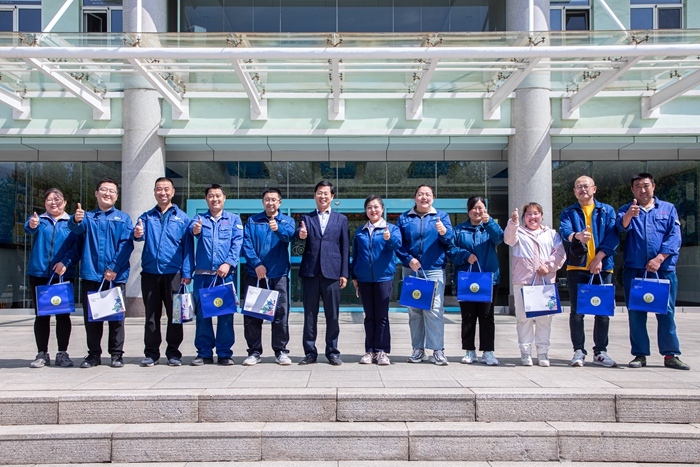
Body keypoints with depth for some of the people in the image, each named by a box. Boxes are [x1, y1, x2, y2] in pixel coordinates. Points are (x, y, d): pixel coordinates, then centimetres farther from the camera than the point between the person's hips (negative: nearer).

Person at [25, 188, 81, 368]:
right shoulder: (39, 220, 10)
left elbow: (77, 245, -3)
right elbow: (29, 229, -13)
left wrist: (66, 261, -19)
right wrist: (32, 225, -38)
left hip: (64, 274, -1)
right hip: (39, 273, 1)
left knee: (63, 314, 1)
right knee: (41, 315, 5)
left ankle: (62, 353, 10)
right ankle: (42, 354, 13)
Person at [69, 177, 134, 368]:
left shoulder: (123, 219, 8)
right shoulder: (88, 217, 13)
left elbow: (126, 245, -3)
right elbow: (77, 228, -9)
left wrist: (114, 268, -14)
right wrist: (76, 220, -33)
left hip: (115, 276, -2)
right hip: (90, 274, 2)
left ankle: (116, 354, 12)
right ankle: (94, 354, 17)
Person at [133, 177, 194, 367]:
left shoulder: (182, 217, 6)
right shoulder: (146, 217, 13)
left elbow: (188, 246, 2)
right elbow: (140, 234, -5)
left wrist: (187, 273, -7)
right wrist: (137, 234, -30)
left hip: (173, 273, -2)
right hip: (150, 273, 2)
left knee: (175, 314, 3)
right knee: (151, 314, 7)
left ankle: (173, 352, 13)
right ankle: (151, 353, 16)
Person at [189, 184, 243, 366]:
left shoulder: (234, 219, 12)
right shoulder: (200, 219, 13)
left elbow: (238, 243, -1)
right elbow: (192, 228, -10)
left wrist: (228, 263, -15)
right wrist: (195, 230, -35)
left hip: (226, 273, -1)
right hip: (203, 274, 1)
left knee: (226, 313, 1)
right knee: (202, 313, 3)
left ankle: (224, 353, 10)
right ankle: (204, 353, 12)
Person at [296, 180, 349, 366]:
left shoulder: (341, 219, 12)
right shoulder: (306, 218, 13)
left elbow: (345, 248, 7)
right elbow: (299, 233, -6)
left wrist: (344, 273, 0)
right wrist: (300, 234, -31)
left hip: (332, 272, 0)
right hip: (310, 272, 1)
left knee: (332, 314, 3)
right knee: (309, 314, 5)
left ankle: (332, 352, 13)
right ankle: (310, 352, 13)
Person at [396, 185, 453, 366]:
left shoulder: (441, 216, 8)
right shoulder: (404, 218, 10)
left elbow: (449, 240, -4)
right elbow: (398, 244, 5)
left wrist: (444, 232, -26)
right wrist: (408, 259, -10)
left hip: (434, 269, -2)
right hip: (411, 270, 2)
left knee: (434, 309, -9)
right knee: (414, 310, 6)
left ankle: (438, 350, -2)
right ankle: (418, 349, 15)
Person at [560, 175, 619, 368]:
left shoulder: (607, 211, 12)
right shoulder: (568, 213, 11)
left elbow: (612, 236, 1)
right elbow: (565, 232, -9)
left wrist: (599, 258, -11)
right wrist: (577, 236, -32)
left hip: (602, 267, 1)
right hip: (577, 267, -1)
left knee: (603, 311, 3)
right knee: (577, 311, 0)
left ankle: (600, 352, 13)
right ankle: (579, 351, 8)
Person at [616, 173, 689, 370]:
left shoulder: (668, 209, 12)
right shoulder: (626, 210, 12)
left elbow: (674, 236, 1)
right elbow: (621, 226, -10)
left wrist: (659, 258, -12)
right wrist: (629, 215, -34)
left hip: (664, 269, 0)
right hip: (634, 270, 0)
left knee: (666, 313, 0)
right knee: (636, 313, 2)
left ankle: (671, 355, 8)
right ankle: (640, 354, 9)